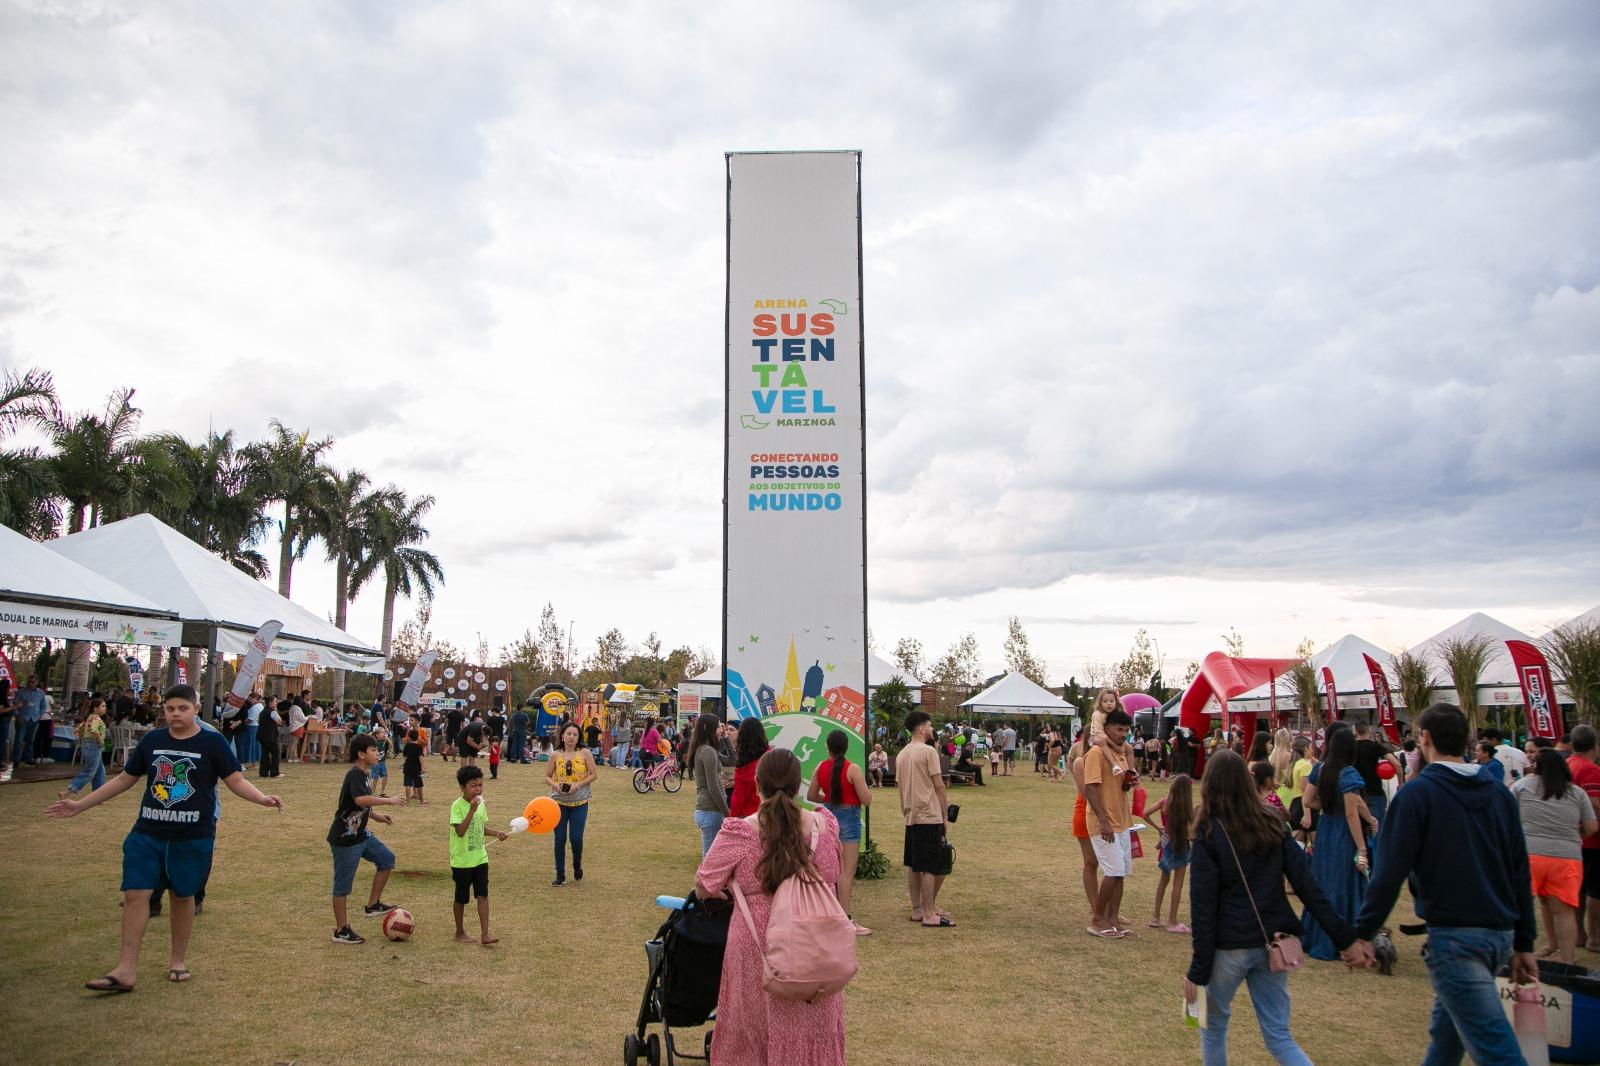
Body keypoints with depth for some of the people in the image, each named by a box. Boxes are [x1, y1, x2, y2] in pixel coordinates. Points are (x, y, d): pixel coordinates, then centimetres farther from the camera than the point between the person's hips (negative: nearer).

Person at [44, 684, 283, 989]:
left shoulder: (212, 743, -6)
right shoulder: (151, 741, 4)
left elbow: (236, 781, -7)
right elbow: (125, 779, 13)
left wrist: (262, 798, -26)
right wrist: (80, 805, 13)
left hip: (193, 837, -3)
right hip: (147, 834, 3)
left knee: (183, 896, 9)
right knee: (135, 894, -4)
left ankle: (178, 961, 25)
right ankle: (126, 969, 3)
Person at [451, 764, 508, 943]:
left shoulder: (481, 804, 4)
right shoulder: (457, 806, -17)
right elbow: (460, 831, -27)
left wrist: (496, 833, 0)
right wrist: (472, 811, -33)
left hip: (480, 858, 5)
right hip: (462, 861, -5)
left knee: (483, 895, -2)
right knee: (461, 898, 10)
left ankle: (484, 935, -1)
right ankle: (460, 932, 27)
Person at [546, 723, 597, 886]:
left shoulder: (584, 753, -4)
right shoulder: (555, 755, 0)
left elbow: (594, 774, -3)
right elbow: (547, 776, 7)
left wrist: (578, 785, -16)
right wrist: (554, 785, -15)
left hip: (579, 802, -1)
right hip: (559, 801, 1)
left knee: (576, 837, -3)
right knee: (559, 838, 3)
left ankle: (577, 865, 27)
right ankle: (560, 875, 15)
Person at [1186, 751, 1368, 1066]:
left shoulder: (1209, 835, -12)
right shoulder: (1272, 825, 1)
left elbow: (1203, 906, -14)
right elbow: (1307, 884, -3)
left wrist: (1198, 970, -10)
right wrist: (1346, 938, 1)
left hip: (1229, 946, -4)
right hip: (1272, 944, 4)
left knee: (1214, 1026, 18)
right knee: (1279, 1037, 13)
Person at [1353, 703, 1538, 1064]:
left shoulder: (1417, 794, -10)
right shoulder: (1500, 794, 9)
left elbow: (1390, 872, -14)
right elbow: (1521, 873, 12)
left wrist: (1362, 932, -6)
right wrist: (1524, 944, 19)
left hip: (1454, 935, -7)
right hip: (1500, 934, 7)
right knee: (1446, 1026, 23)